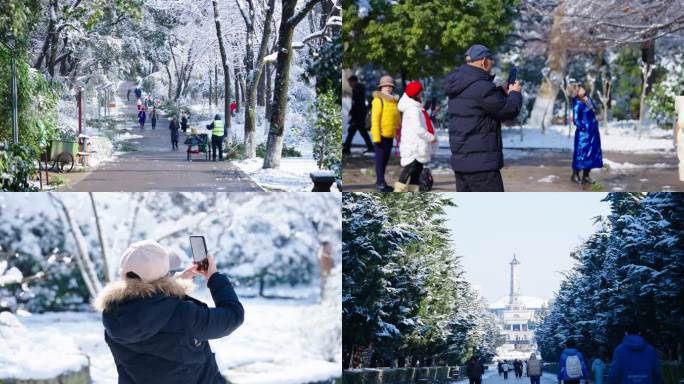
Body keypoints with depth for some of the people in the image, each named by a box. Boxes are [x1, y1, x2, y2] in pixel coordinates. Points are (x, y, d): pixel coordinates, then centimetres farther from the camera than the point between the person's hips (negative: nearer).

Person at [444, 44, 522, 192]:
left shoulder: (458, 87, 11)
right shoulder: (482, 87, -18)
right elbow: (509, 111, -9)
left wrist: (503, 92, 14)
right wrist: (515, 94, 10)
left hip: (460, 160, 9)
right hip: (481, 163, -9)